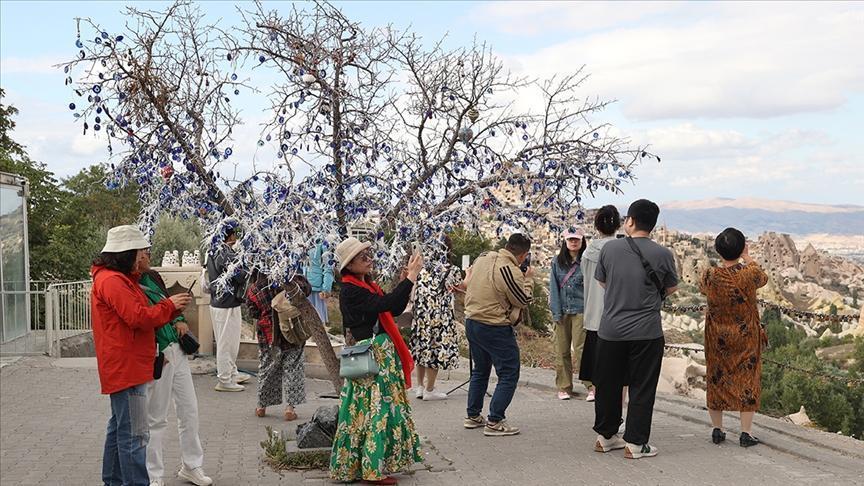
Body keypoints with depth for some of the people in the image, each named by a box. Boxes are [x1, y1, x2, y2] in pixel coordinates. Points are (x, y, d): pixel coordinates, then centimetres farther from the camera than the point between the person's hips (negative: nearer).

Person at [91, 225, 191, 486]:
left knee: (120, 429, 19)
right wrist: (169, 305, -9)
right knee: (134, 435, -9)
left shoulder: (122, 279, 18)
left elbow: (142, 317, 18)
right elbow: (139, 317, -23)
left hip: (126, 369, 11)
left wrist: (173, 308, 5)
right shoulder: (112, 281, -16)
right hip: (126, 368, -11)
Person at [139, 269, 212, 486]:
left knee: (190, 410, 13)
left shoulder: (152, 276, 9)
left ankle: (191, 466, 27)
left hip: (177, 350, 8)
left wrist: (180, 320, 6)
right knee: (156, 418, 4)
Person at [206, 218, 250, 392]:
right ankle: (224, 380, 8)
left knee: (230, 341, 21)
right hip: (226, 305, -10)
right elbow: (240, 275, -23)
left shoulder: (217, 250, 9)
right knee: (227, 342, 0)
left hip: (220, 303, 10)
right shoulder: (225, 253, -21)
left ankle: (232, 373, 35)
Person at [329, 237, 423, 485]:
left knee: (386, 405, 15)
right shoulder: (350, 290, -16)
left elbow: (395, 309, 12)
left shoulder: (367, 284, 13)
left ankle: (384, 461, 25)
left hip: (384, 352, 9)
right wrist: (411, 277, -24)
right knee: (375, 408, -5)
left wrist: (408, 279, 2)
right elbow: (385, 304, -26)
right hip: (370, 355, -9)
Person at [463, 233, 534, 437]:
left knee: (480, 371, 21)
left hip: (471, 322, 9)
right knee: (509, 374, 2)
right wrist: (528, 279, 4)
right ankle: (495, 422, 0)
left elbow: (469, 281, 18)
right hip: (495, 329, -9)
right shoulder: (511, 271, -22)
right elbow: (524, 301, -10)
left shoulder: (483, 258, 2)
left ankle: (473, 416, 27)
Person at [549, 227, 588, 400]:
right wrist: (556, 312, -1)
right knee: (562, 350, 6)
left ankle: (592, 386, -2)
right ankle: (564, 387, 15)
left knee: (580, 349, -8)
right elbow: (554, 287, 7)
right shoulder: (557, 262, 8)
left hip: (580, 311, -3)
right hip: (561, 311, 4)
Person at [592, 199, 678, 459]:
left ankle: (605, 436, 25)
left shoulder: (609, 248, -4)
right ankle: (635, 443, 8)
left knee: (608, 384, 14)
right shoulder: (662, 254, -6)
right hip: (647, 332, -2)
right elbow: (672, 288, 9)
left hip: (610, 329, 2)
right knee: (642, 388, 7)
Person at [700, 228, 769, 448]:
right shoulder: (750, 273, -18)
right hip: (746, 337, -1)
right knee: (748, 380, 8)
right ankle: (745, 433, 7)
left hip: (717, 337, 1)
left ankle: (717, 430, 19)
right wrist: (748, 258, 17)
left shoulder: (710, 276, -14)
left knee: (717, 379, 14)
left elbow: (702, 288, 10)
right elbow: (763, 279, 7)